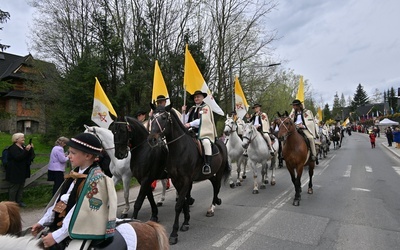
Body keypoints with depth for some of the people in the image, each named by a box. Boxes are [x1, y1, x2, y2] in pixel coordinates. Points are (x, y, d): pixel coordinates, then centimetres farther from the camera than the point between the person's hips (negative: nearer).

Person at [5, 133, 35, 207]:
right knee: (14, 188, 1)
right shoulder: (13, 148, -13)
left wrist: (31, 149, -6)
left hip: (22, 171, 8)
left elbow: (31, 156, 8)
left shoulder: (24, 147, 11)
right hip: (15, 172, -8)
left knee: (21, 187, 15)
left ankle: (19, 201, 25)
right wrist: (26, 150, -33)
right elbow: (18, 157, -27)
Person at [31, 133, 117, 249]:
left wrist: (56, 236, -18)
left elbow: (83, 214, -22)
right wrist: (43, 222, 9)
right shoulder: (76, 174, 4)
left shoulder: (96, 179, -22)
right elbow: (60, 200, 10)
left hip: (78, 235, -7)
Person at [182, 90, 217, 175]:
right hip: (192, 132, 7)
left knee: (206, 142, -34)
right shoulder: (192, 109, 19)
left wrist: (190, 124, -18)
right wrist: (184, 112, 1)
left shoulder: (205, 107, 3)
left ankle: (207, 165, -34)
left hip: (204, 132, -6)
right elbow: (186, 121, 15)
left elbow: (202, 120, -12)